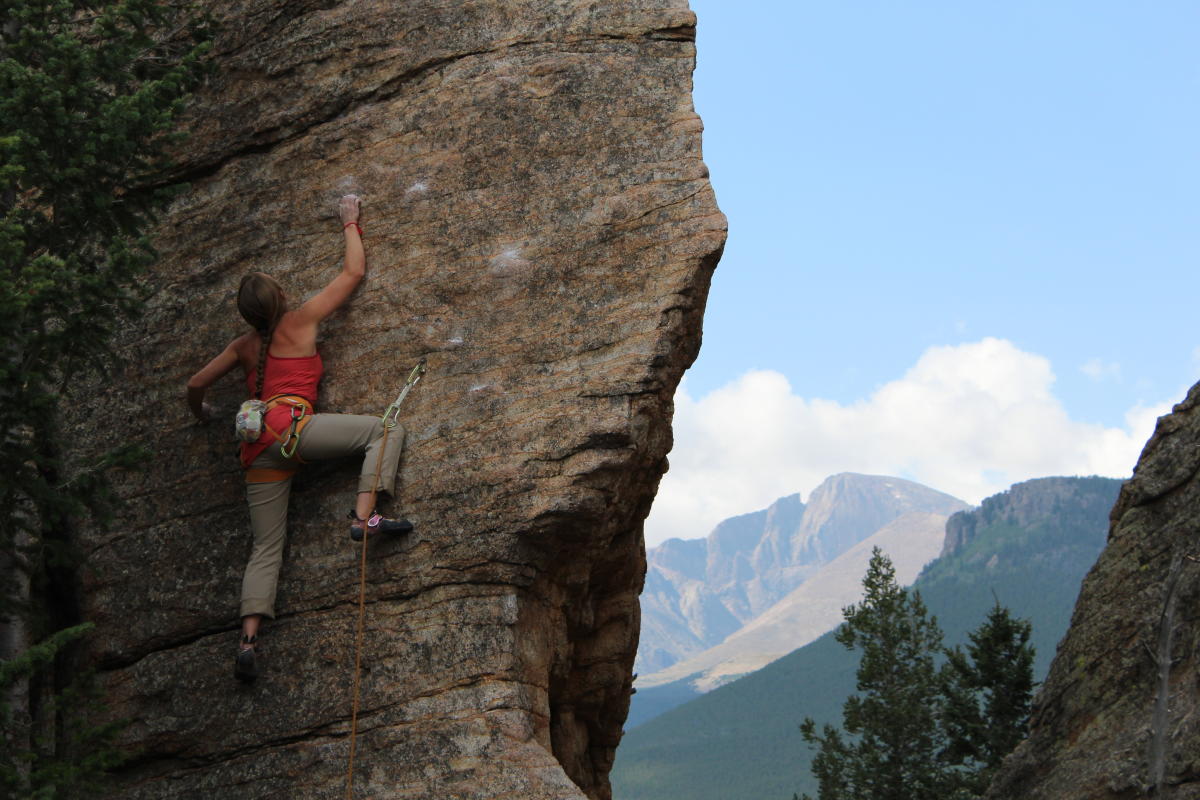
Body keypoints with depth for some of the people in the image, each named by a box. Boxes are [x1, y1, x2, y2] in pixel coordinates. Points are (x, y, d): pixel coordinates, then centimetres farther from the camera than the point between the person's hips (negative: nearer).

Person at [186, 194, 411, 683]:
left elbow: (195, 384, 31)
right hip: (289, 424, -6)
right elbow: (353, 273, 18)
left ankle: (249, 640, -12)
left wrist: (200, 414, 53)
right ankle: (364, 516, -25)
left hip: (259, 451, 6)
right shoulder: (301, 321, 11)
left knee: (266, 548, 4)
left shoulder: (244, 346, 25)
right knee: (387, 430, -4)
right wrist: (350, 224, 32)